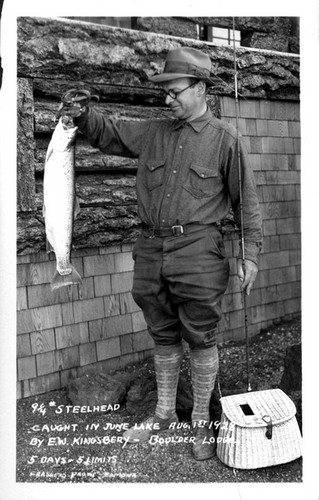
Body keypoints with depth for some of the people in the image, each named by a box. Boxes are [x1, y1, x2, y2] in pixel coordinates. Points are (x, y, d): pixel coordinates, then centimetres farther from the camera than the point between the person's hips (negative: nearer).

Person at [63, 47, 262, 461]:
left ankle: (201, 423, 23)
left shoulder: (224, 138, -1)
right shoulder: (153, 133, 12)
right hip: (151, 250, 5)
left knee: (200, 340, 5)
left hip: (197, 254, -4)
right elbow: (108, 134, 19)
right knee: (163, 337, 15)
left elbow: (245, 199, 0)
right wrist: (84, 114, -2)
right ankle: (164, 414, 32)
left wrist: (251, 252, -5)